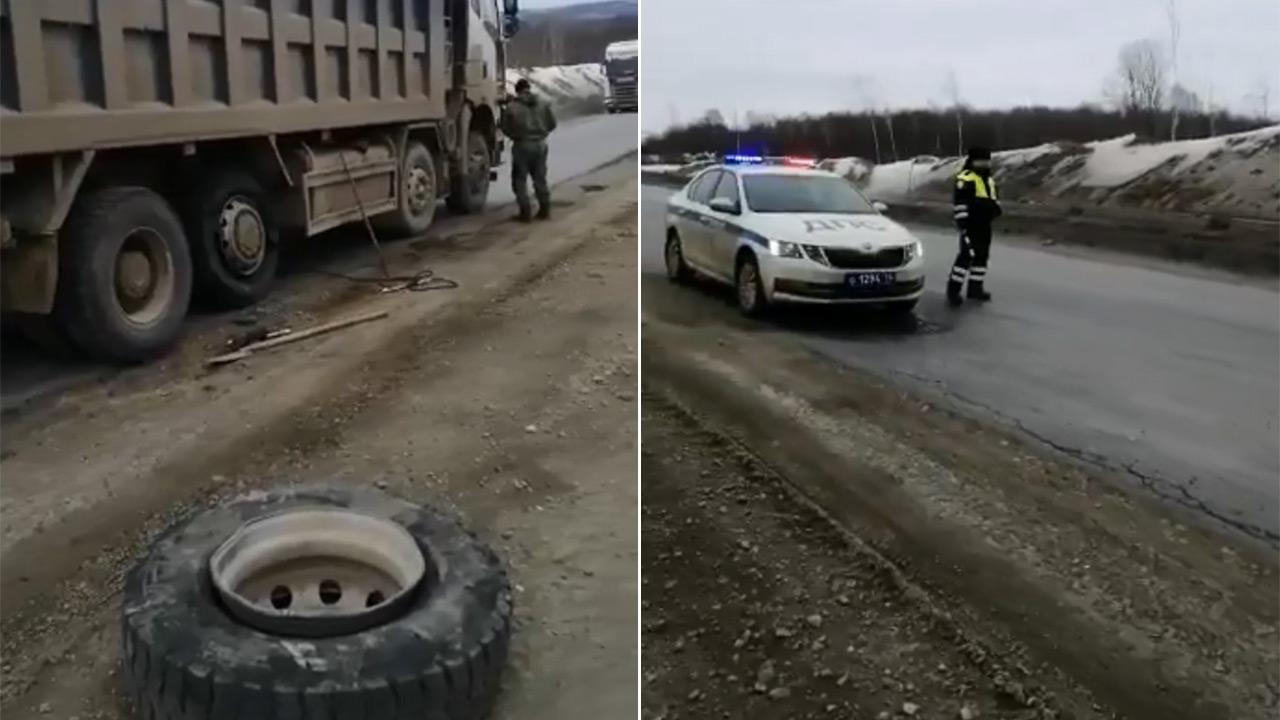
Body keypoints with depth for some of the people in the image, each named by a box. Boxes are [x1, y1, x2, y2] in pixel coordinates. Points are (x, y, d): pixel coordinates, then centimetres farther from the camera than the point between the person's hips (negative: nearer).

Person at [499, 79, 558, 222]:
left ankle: (526, 211, 1)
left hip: (522, 146, -4)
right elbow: (552, 124, 7)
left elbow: (506, 129, -5)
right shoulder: (543, 104, 1)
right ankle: (545, 208, 19)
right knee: (540, 178, 16)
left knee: (520, 179, 6)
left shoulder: (511, 107, -10)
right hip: (540, 144, 4)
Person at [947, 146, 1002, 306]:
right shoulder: (966, 178, -14)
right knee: (967, 256, -12)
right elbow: (960, 201, -19)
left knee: (982, 256, 13)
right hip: (971, 225, -10)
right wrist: (962, 222, -23)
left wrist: (996, 208, 13)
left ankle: (975, 288, 23)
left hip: (985, 225, 10)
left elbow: (993, 198, 31)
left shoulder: (989, 179, 17)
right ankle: (953, 290, -6)